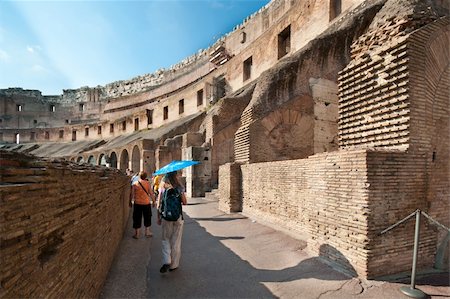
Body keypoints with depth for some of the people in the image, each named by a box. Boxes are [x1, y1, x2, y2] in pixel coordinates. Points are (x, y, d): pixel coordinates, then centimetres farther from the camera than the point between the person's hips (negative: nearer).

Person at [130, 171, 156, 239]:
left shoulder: (134, 184, -3)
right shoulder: (147, 183, -6)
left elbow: (132, 194, 0)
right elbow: (151, 193, -4)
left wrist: (131, 201, 12)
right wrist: (153, 201, 5)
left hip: (137, 203, 0)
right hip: (146, 203, 0)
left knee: (137, 218, 10)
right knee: (147, 218, 16)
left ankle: (137, 234, 16)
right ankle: (147, 232, 25)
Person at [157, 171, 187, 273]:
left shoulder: (162, 187, -1)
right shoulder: (179, 187, -6)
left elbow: (159, 204, -2)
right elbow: (185, 202, -3)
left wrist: (158, 217, 6)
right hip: (178, 216, -1)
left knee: (166, 240, 16)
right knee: (176, 241, 11)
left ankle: (166, 262, 2)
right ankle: (174, 265, 20)